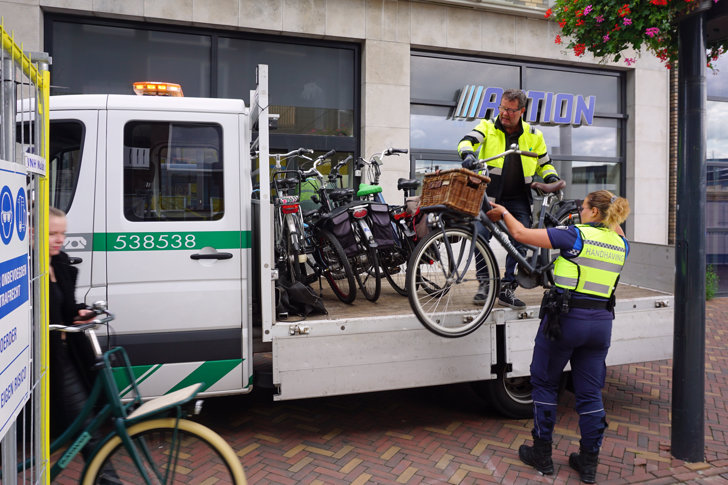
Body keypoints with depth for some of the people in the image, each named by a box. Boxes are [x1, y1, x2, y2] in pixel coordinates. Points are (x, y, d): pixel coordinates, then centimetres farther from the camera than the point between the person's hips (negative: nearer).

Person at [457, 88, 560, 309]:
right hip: (490, 194, -2)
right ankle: (484, 283, -2)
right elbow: (467, 141, -13)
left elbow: (543, 163, 20)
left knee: (521, 241, -6)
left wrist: (551, 176, 0)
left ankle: (507, 288, 5)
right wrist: (469, 154, -35)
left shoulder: (533, 135, 9)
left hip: (518, 199, 2)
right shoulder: (488, 127, 3)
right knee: (480, 235, -18)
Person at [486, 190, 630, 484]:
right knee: (590, 393, 13)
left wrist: (503, 212, 4)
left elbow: (521, 234, -10)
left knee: (545, 384, 12)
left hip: (565, 319, -5)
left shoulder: (575, 235, -11)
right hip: (601, 322, 6)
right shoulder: (620, 244, 6)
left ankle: (542, 455, 20)